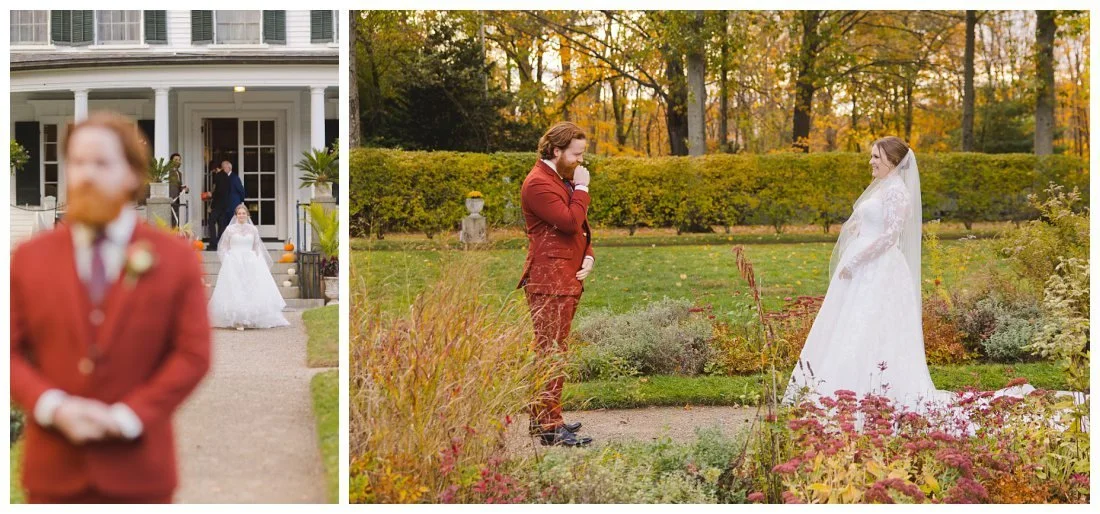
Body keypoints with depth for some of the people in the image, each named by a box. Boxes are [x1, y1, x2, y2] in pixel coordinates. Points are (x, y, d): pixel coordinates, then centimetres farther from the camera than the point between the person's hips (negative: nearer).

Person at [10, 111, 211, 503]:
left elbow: (193, 354, -4)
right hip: (54, 467, 1)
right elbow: (9, 349, 4)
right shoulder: (29, 258, 6)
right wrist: (53, 406, -14)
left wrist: (128, 416, -13)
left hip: (138, 468, -1)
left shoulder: (175, 258, 1)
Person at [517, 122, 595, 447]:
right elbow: (570, 221, -22)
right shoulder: (539, 184, -12)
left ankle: (543, 419, 20)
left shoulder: (564, 180, 21)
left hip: (568, 279, 10)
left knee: (553, 351, 13)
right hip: (549, 281, -10)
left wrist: (588, 257, 9)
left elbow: (581, 225, 27)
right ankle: (550, 426, -12)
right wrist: (582, 189, -9)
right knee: (550, 353, -11)